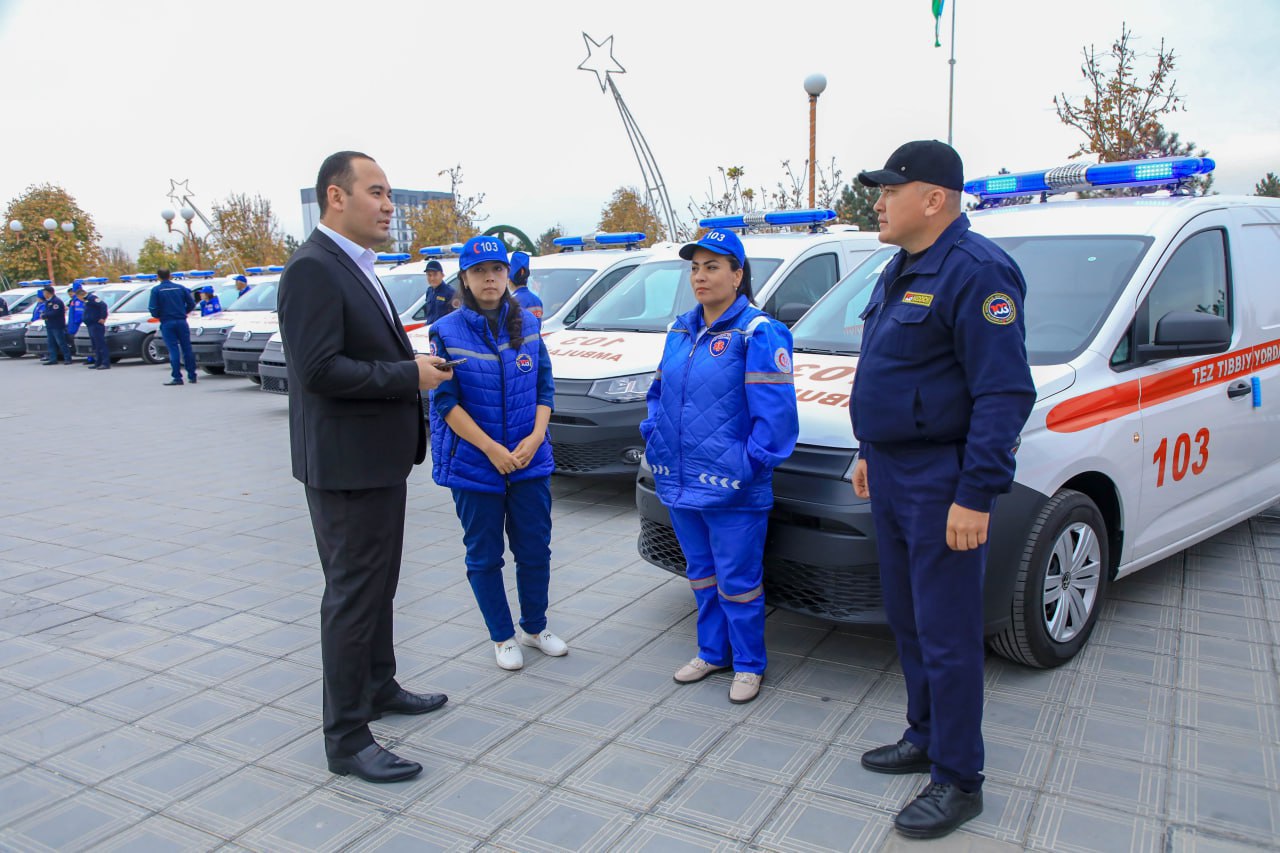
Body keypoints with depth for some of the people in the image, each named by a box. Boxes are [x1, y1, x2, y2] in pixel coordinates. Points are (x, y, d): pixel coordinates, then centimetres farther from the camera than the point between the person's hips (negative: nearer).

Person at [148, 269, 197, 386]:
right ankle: (192, 376, 10)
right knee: (187, 349, 7)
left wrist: (158, 316, 13)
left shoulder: (156, 290, -3)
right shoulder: (180, 288, 6)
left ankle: (177, 378, -6)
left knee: (173, 350, -3)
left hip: (167, 323, -2)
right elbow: (191, 304, 5)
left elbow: (153, 309, -7)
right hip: (181, 322, 2)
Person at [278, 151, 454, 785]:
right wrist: (409, 376, -19)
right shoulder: (313, 269, -18)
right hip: (346, 464, -10)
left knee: (378, 585, 21)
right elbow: (320, 369, -26)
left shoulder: (355, 268, 14)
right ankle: (346, 739, 11)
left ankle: (379, 688, 39)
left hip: (379, 459, 10)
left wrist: (415, 365, 4)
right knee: (352, 596, -1)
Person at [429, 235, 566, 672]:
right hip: (473, 464, -2)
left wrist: (535, 438, -11)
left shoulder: (528, 325, 4)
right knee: (484, 555, 9)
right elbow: (446, 402, -10)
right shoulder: (447, 332, -6)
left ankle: (534, 628, 31)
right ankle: (503, 637, 26)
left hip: (530, 458, 3)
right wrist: (492, 450, -16)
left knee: (535, 549, 10)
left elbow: (545, 388, 5)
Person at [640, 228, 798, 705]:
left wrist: (751, 464, -18)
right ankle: (712, 652, 36)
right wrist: (654, 437, 9)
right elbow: (659, 391, 21)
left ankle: (749, 665, 22)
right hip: (680, 482, 7)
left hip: (732, 489, -7)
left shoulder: (757, 333, -11)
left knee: (738, 582, 4)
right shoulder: (681, 330, 12)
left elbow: (775, 410, -16)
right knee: (702, 575, 20)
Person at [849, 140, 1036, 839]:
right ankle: (926, 738, 36)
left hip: (941, 485, -9)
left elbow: (1004, 394, -22)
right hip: (891, 476, 10)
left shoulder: (975, 271, -17)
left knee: (946, 636, 0)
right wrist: (869, 453, 21)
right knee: (907, 621, 19)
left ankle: (958, 782, 15)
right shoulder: (901, 271, 14)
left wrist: (976, 495, -24)